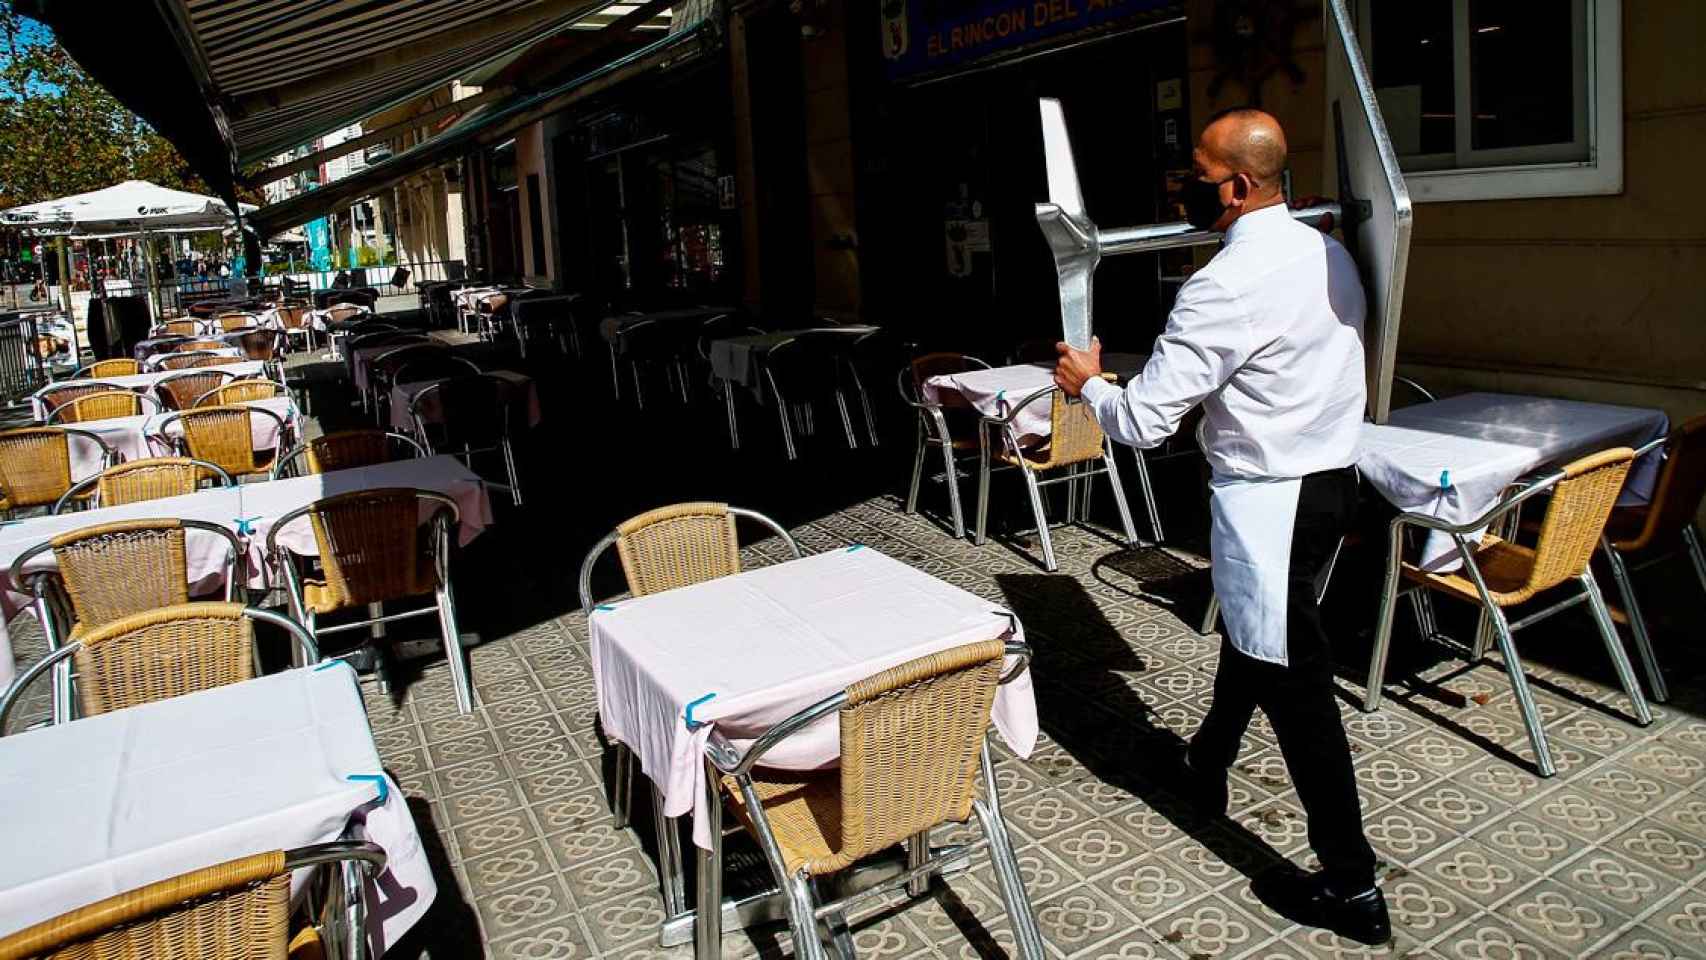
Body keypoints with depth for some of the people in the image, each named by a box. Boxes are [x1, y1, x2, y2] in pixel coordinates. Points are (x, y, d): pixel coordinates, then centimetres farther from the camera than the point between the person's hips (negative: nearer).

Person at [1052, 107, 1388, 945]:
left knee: (1295, 684, 0)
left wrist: (1088, 383, -1)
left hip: (1269, 499, -9)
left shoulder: (1226, 285, -23)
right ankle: (1207, 764, 49)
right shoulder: (1329, 253, 5)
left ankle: (1352, 885, 11)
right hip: (1334, 477, 9)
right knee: (1249, 631, 26)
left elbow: (1144, 421, -21)